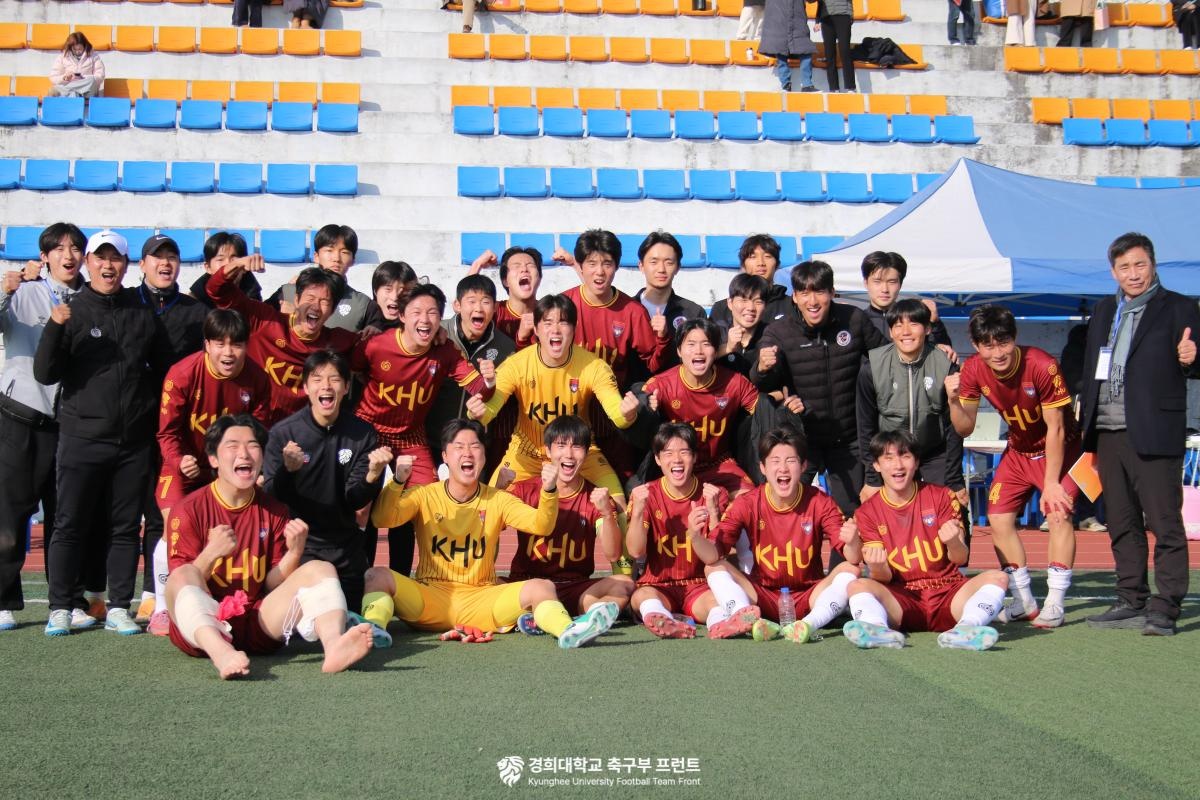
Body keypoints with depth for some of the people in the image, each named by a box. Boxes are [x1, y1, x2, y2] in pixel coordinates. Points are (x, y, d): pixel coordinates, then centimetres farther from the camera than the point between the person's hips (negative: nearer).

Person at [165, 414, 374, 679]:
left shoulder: (274, 511, 10)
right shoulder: (189, 510, -2)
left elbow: (272, 585, 9)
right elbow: (180, 583, -6)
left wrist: (294, 552, -10)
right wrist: (211, 554, -23)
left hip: (257, 623, 4)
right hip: (202, 625, -3)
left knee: (319, 569, -14)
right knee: (184, 575, -32)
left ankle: (333, 645, -46)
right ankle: (221, 653, -62)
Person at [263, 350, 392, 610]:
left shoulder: (362, 433, -7)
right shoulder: (283, 433, -12)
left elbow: (354, 501, -8)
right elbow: (270, 498, -13)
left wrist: (373, 476, -29)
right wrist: (287, 470, -33)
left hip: (345, 547, 2)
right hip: (298, 543, -2)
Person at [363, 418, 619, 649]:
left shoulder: (498, 500, 8)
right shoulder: (424, 496, 4)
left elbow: (540, 525, -6)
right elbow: (381, 519, -11)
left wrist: (549, 491, -26)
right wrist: (397, 482, -28)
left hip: (482, 601, 1)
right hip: (430, 597, -1)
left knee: (542, 586, -24)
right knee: (377, 576, -26)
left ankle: (569, 631, -52)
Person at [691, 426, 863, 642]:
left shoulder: (819, 503, -7)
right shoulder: (747, 505, -7)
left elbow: (854, 559, -16)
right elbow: (713, 556, -16)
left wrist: (852, 542, -40)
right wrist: (695, 537, -38)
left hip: (809, 598, 0)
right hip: (763, 597, 0)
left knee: (849, 570, -23)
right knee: (716, 568, -19)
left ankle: (809, 624, -38)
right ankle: (753, 622, -38)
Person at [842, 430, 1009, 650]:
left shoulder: (941, 497, 5)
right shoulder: (867, 513, 3)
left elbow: (961, 559, -1)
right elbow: (884, 578, -3)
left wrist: (953, 543, -25)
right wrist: (877, 568, -28)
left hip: (947, 594, 1)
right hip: (901, 602, -1)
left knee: (997, 577, -23)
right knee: (857, 585, -27)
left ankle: (966, 629, -49)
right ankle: (879, 630, -55)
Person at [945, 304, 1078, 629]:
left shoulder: (1042, 366, -30)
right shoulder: (973, 370, -15)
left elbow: (1055, 429, -24)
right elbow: (965, 428, -10)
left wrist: (1050, 483, -22)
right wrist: (953, 400, -30)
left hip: (1059, 448, -5)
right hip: (1019, 450, 5)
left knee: (1058, 511, -21)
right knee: (998, 517, -3)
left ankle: (1054, 604, -15)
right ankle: (1024, 601, 9)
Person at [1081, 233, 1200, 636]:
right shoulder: (1104, 311, 18)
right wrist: (1086, 423, 12)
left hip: (1153, 434, -6)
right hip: (1108, 432, 6)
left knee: (1165, 524, -5)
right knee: (1122, 524, 12)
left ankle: (1165, 610, -2)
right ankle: (1133, 603, 20)